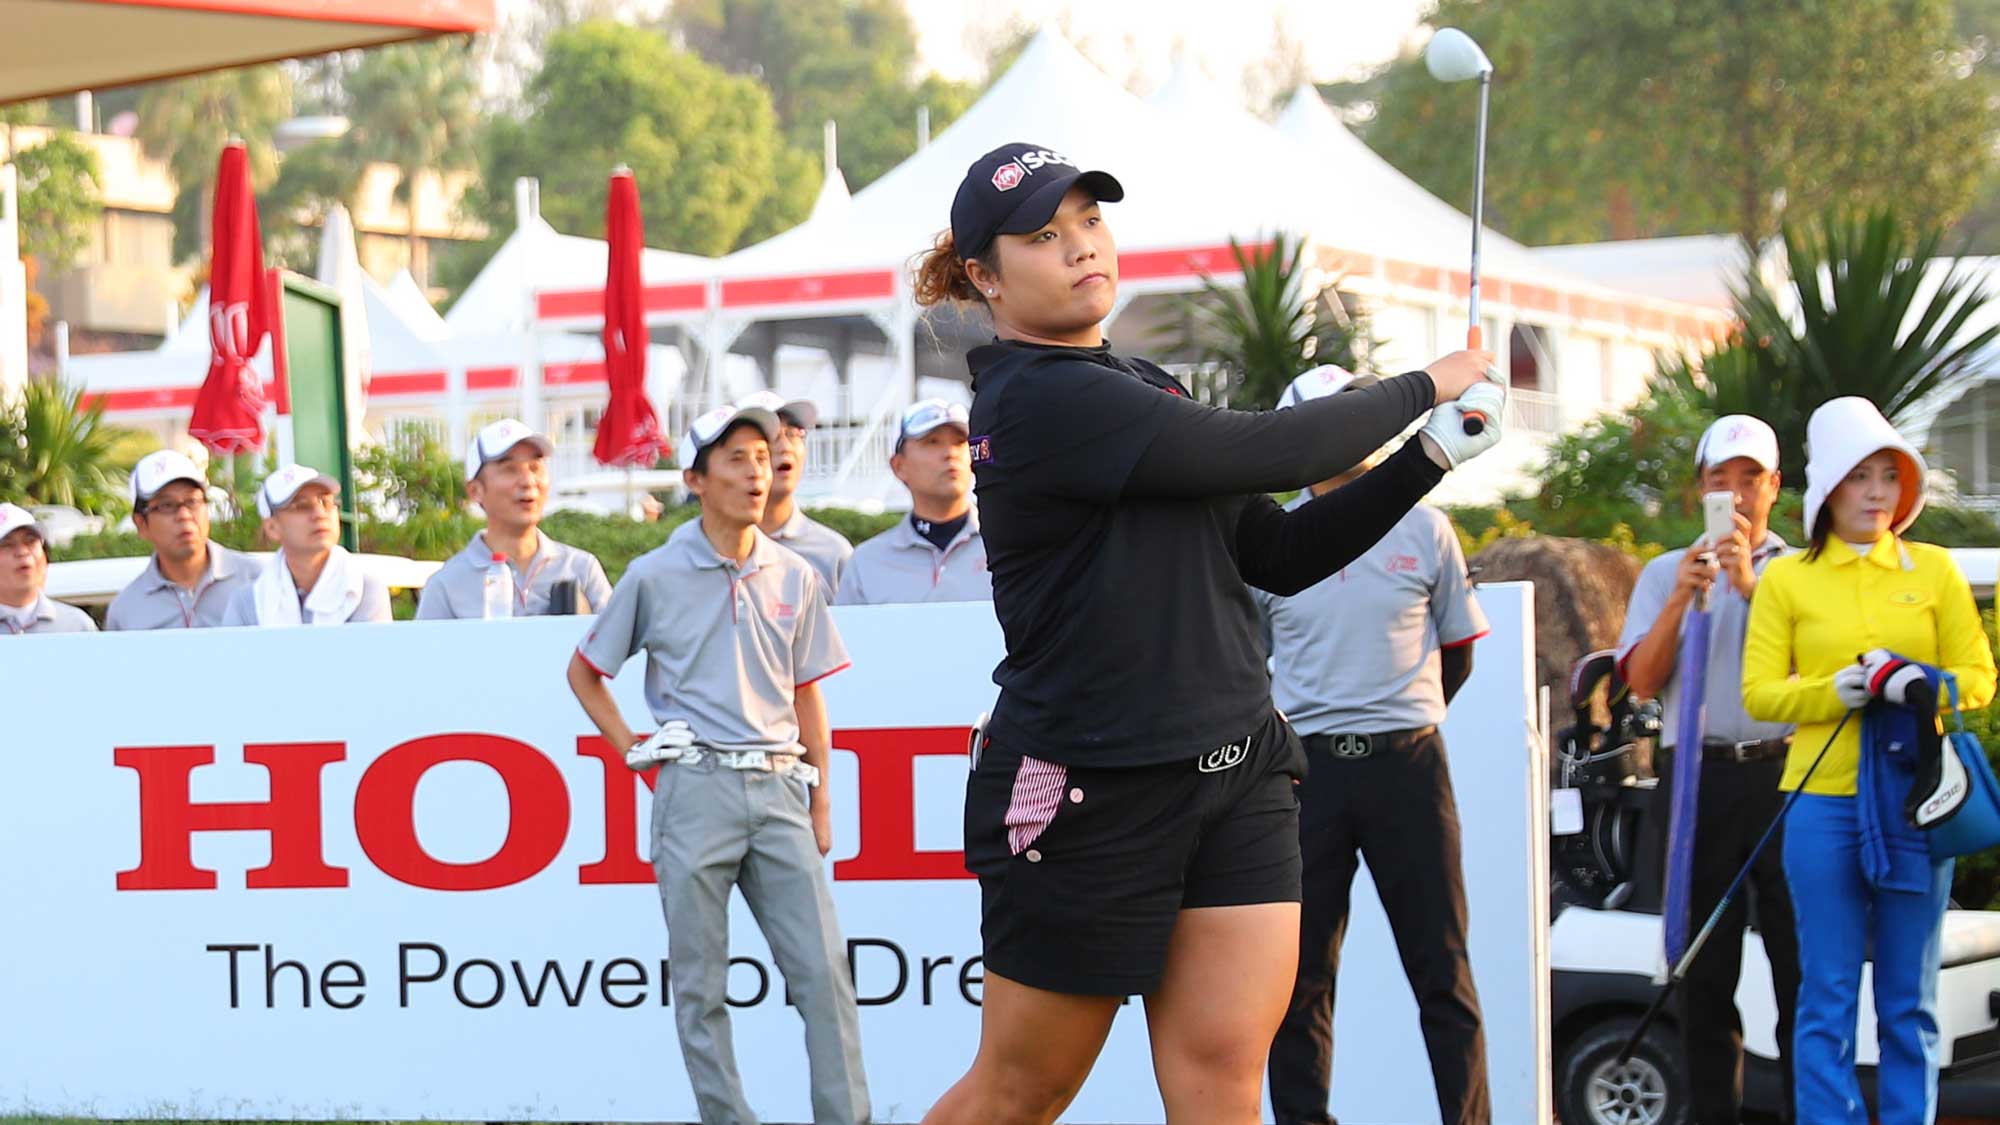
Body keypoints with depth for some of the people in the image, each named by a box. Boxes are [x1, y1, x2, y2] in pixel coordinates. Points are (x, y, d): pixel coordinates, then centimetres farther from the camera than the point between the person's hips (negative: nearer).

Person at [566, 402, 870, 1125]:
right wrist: (632, 749, 3)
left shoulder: (795, 578, 10)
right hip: (696, 788, -2)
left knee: (822, 968, -4)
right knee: (700, 983, 1)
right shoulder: (655, 577, 2)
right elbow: (584, 672, 12)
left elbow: (807, 695, 14)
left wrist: (820, 804, 11)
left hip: (779, 787, 2)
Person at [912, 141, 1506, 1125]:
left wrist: (1428, 458, 2)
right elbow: (1268, 452, -19)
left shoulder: (1146, 390, 15)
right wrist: (1423, 388, -4)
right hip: (1087, 796, -8)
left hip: (1237, 777, 8)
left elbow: (1281, 555, 13)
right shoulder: (1040, 400, -14)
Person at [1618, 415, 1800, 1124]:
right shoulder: (1666, 574, 14)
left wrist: (1752, 586, -15)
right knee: (1704, 971, 4)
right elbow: (1642, 681, 3)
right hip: (1699, 778, 1)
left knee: (1803, 959, -4)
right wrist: (1681, 598, -10)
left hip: (1785, 772, -1)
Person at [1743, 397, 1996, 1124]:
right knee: (1828, 997, -1)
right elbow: (1759, 693, 1)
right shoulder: (1786, 579, 5)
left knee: (1909, 1000, 5)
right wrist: (1831, 691, -16)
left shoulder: (1934, 570, 8)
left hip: (1916, 800, 1)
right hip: (1824, 803, -1)